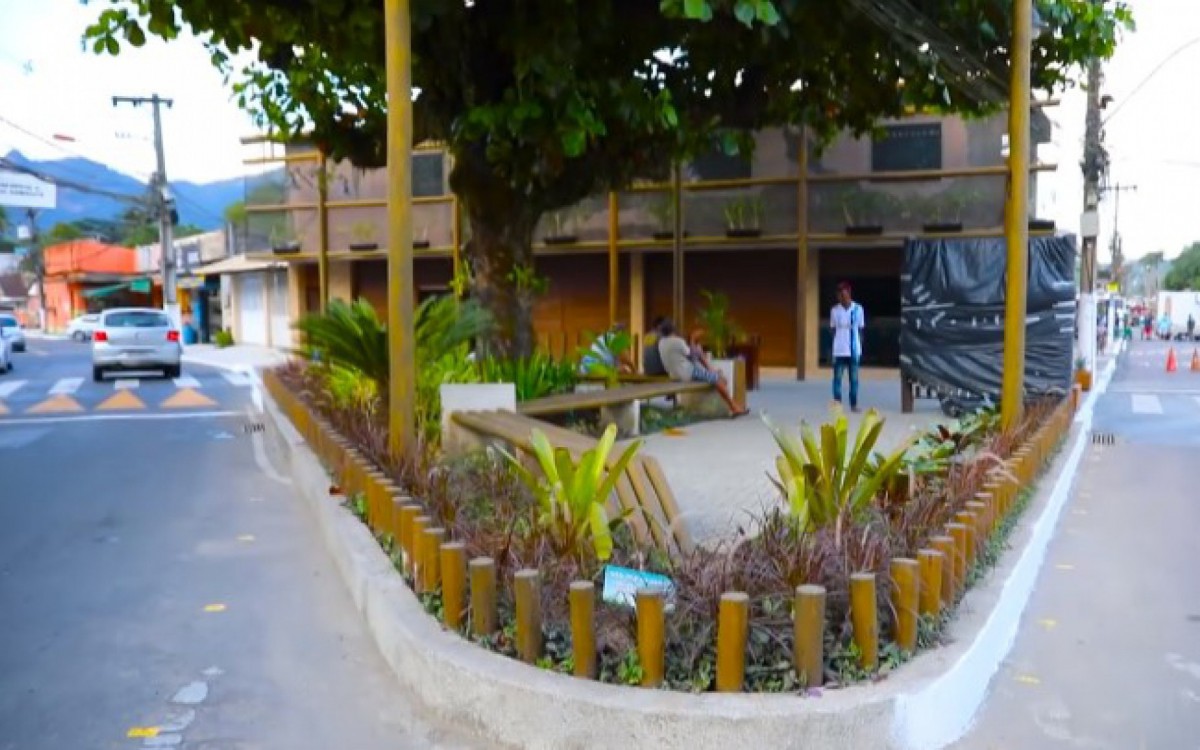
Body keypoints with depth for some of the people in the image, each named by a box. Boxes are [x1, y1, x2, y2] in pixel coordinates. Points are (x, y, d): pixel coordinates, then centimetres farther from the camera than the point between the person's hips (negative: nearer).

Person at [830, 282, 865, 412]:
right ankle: (837, 404, 5)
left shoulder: (858, 309, 1)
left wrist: (860, 348, 4)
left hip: (854, 350, 0)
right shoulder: (835, 310, 1)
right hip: (839, 350, 0)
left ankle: (854, 404, 12)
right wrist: (831, 349, 4)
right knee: (837, 378, 0)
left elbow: (860, 330, 6)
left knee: (854, 378, 5)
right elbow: (833, 330, 7)